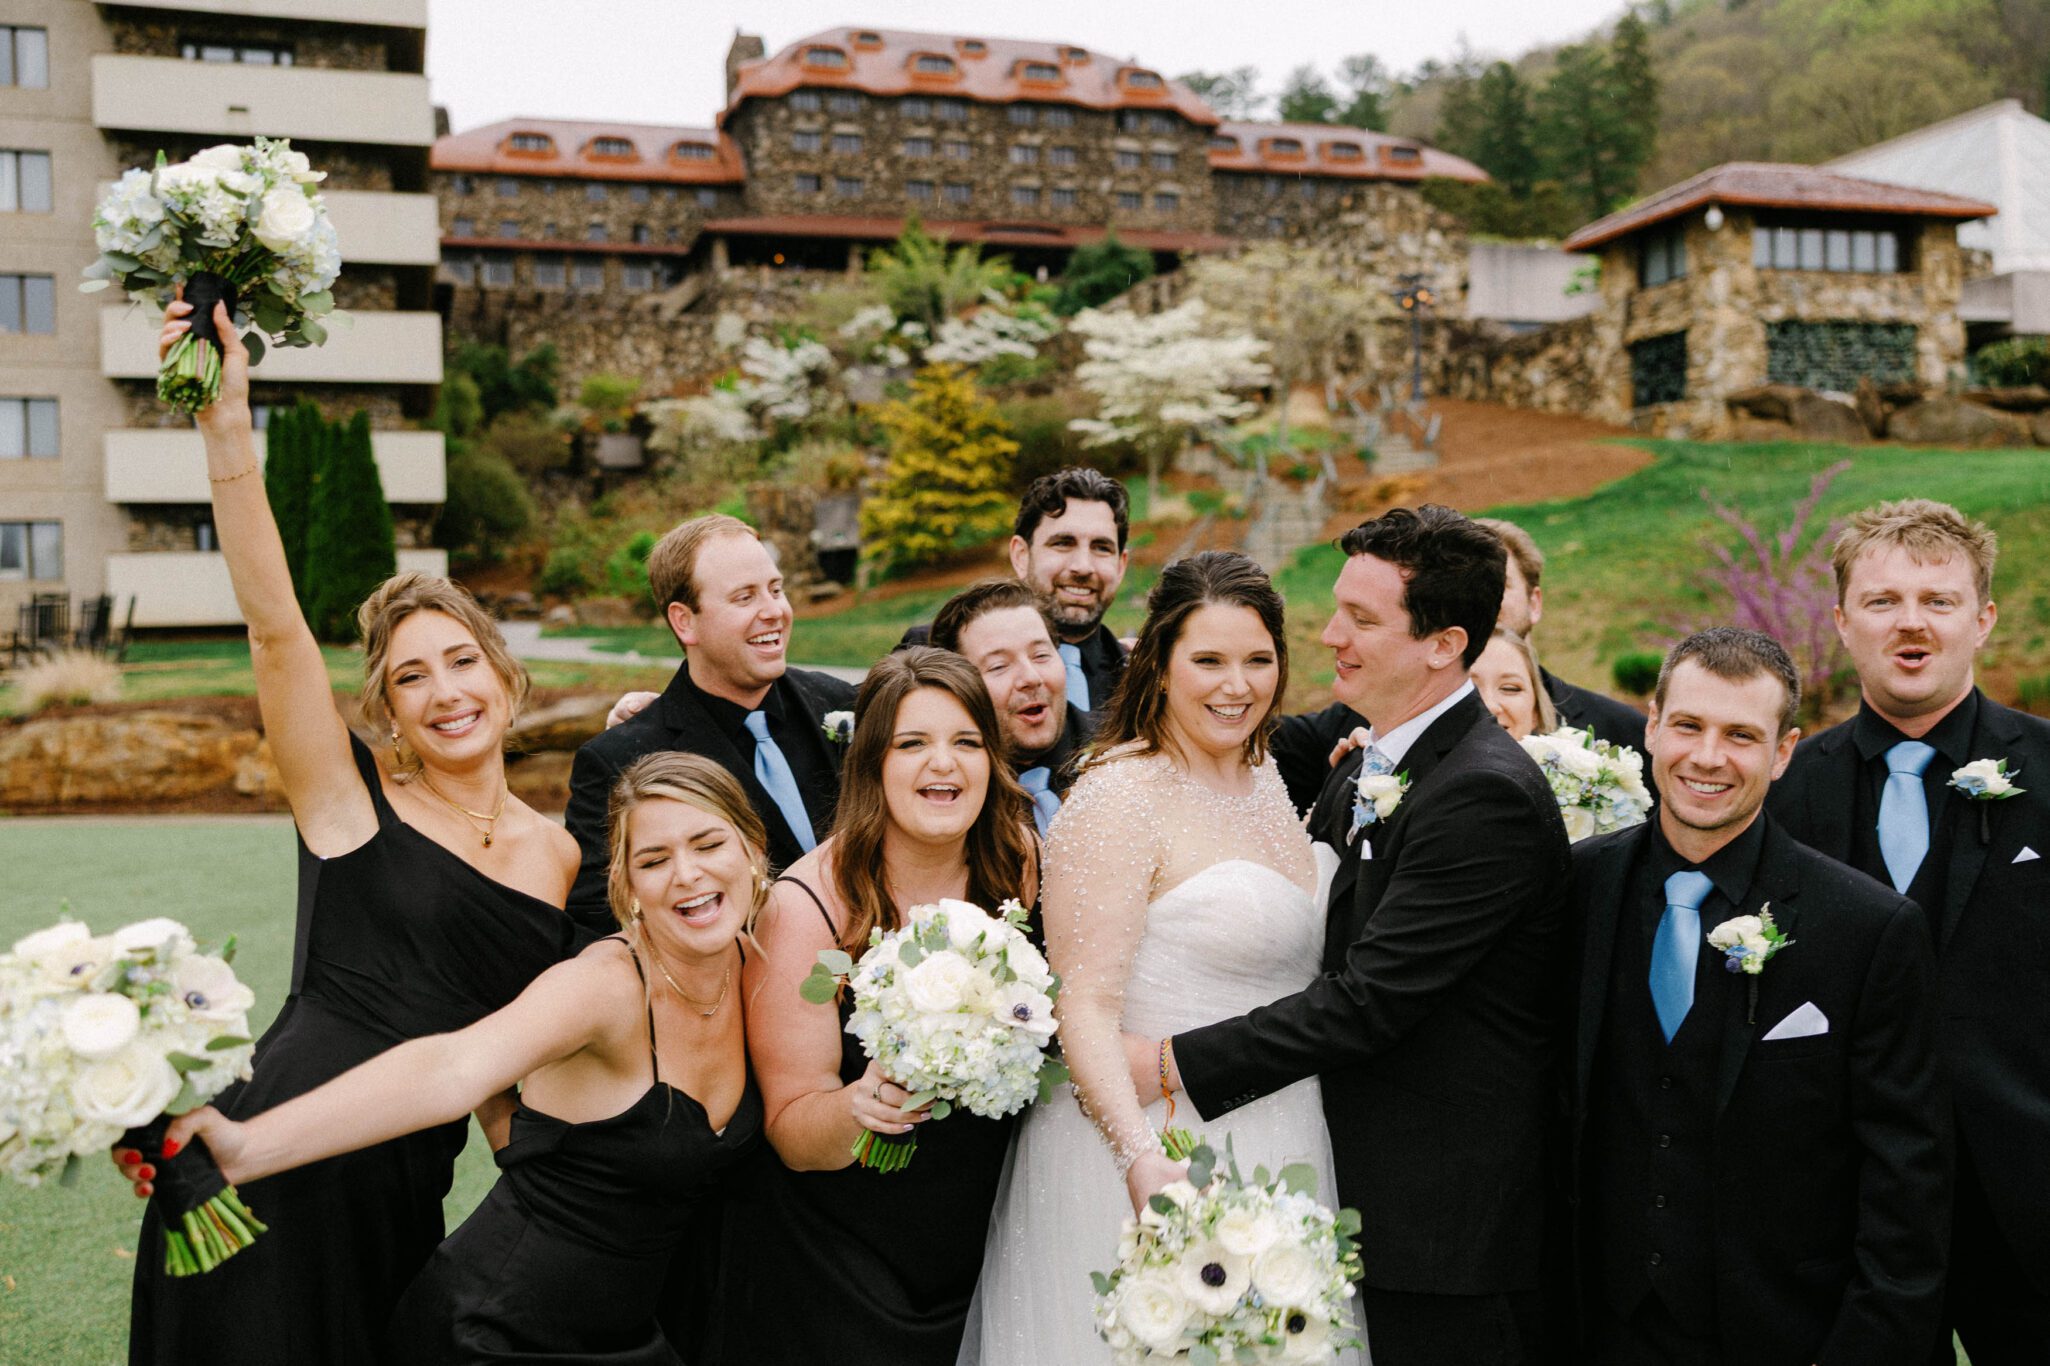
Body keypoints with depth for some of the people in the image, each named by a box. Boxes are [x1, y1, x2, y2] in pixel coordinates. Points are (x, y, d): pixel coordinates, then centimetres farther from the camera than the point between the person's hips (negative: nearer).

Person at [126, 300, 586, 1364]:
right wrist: (227, 427, -25)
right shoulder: (349, 799, -4)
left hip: (403, 1202, 4)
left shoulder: (562, 857, 7)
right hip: (272, 1177, -4)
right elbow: (273, 623, -17)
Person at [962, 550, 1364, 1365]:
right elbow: (1084, 1006, -21)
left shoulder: (1266, 782, 9)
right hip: (1159, 1143, -7)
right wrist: (1142, 1160, -31)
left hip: (1274, 1145, 7)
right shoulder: (1119, 797, -15)